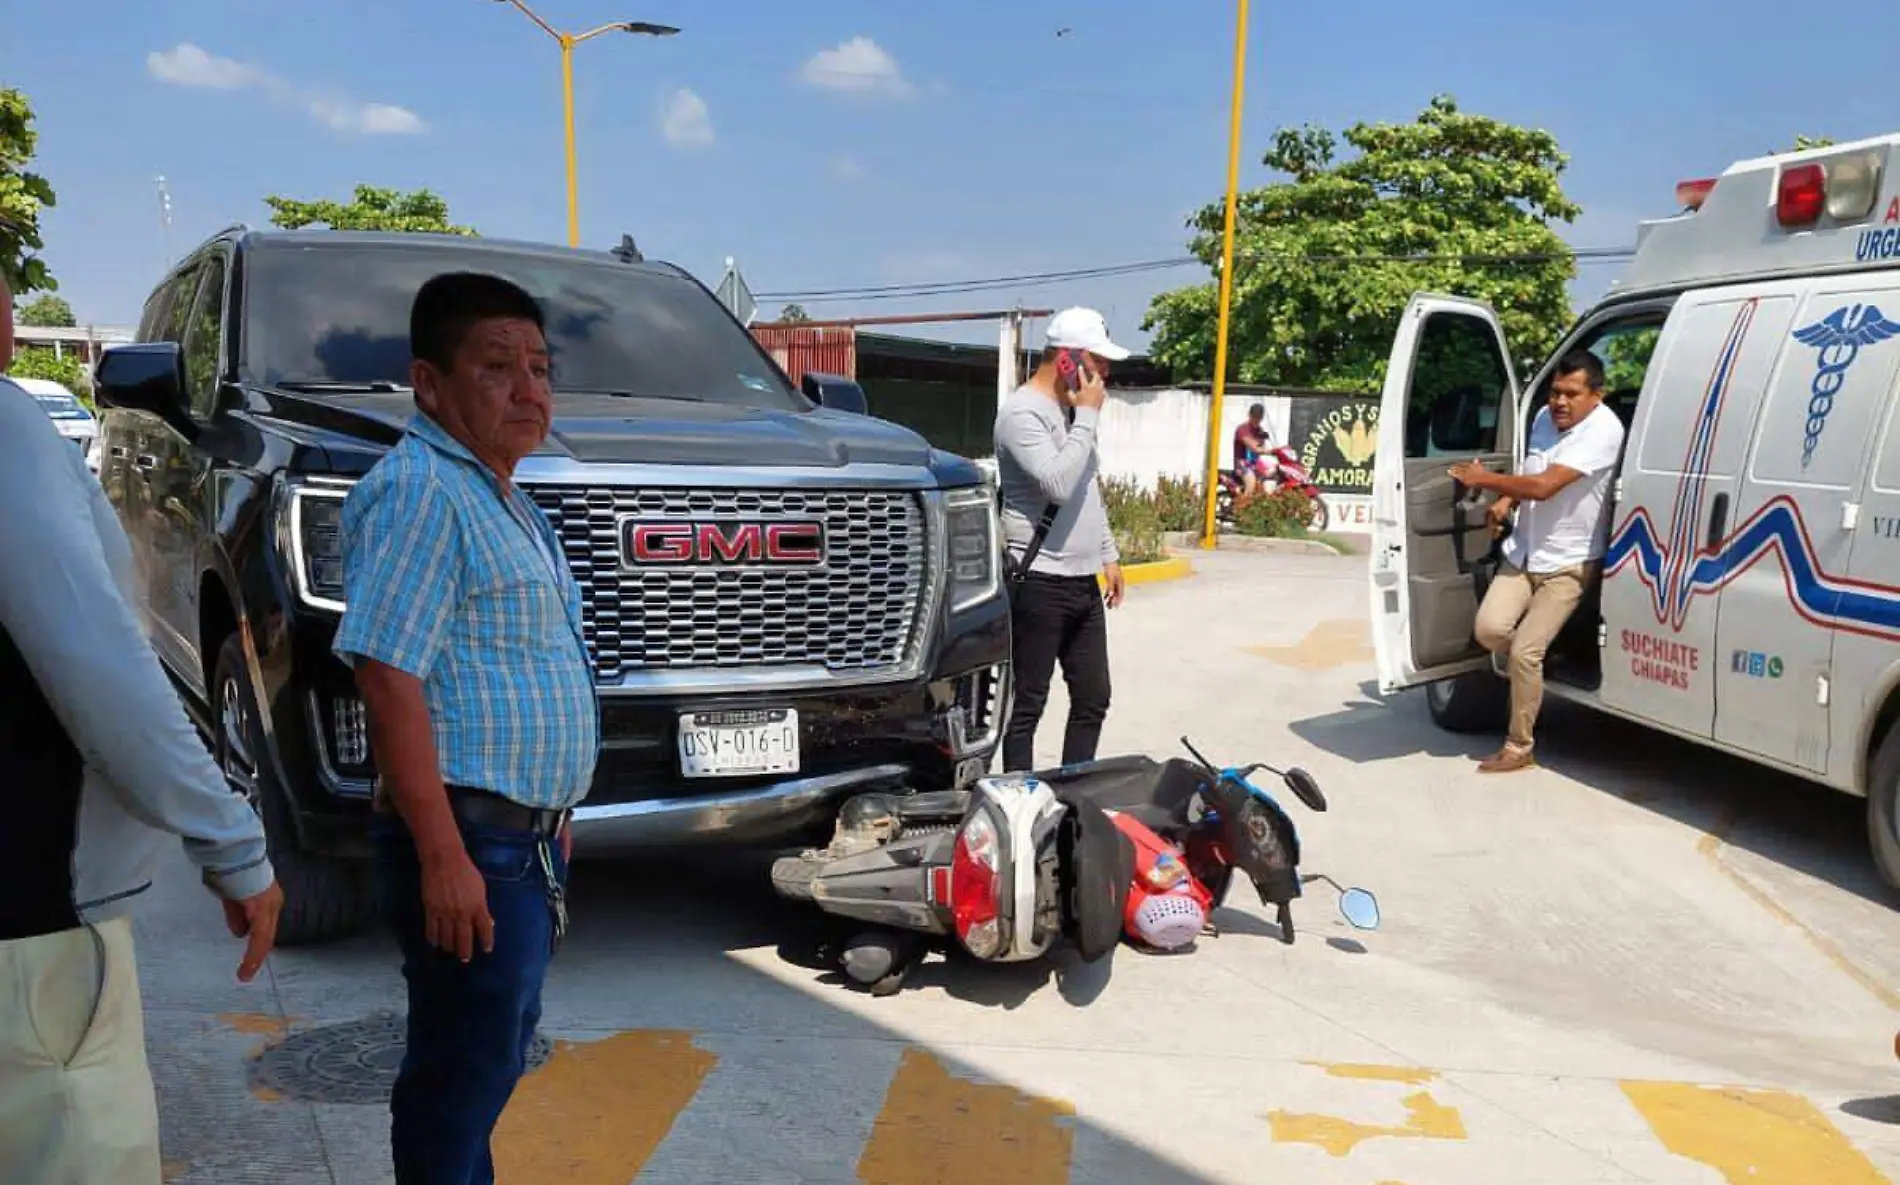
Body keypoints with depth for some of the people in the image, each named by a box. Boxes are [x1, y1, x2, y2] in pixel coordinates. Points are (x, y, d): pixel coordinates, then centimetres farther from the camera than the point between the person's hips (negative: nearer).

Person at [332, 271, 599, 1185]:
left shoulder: (496, 496, 15)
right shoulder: (420, 491, -15)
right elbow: (389, 677, -22)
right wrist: (444, 855, -25)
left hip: (525, 836, 10)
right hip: (470, 842, -10)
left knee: (494, 1058, 21)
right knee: (463, 1070, 2)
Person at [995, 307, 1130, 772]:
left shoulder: (1072, 411, 16)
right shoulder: (1022, 413, -13)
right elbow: (1059, 485, -26)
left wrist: (1108, 554, 21)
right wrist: (1088, 416, -16)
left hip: (1082, 581, 9)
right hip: (1041, 584, -9)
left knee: (1092, 700, 13)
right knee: (1028, 704, -1)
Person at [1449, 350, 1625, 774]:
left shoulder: (1603, 430, -21)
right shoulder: (1544, 417, 5)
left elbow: (1543, 486, -28)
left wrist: (1484, 479, -17)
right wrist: (1505, 500, 2)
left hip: (1568, 563, -6)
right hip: (1523, 552, 6)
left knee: (1524, 652, -12)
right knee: (1490, 629, -14)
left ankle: (1518, 748, 4)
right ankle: (1531, 664, 20)